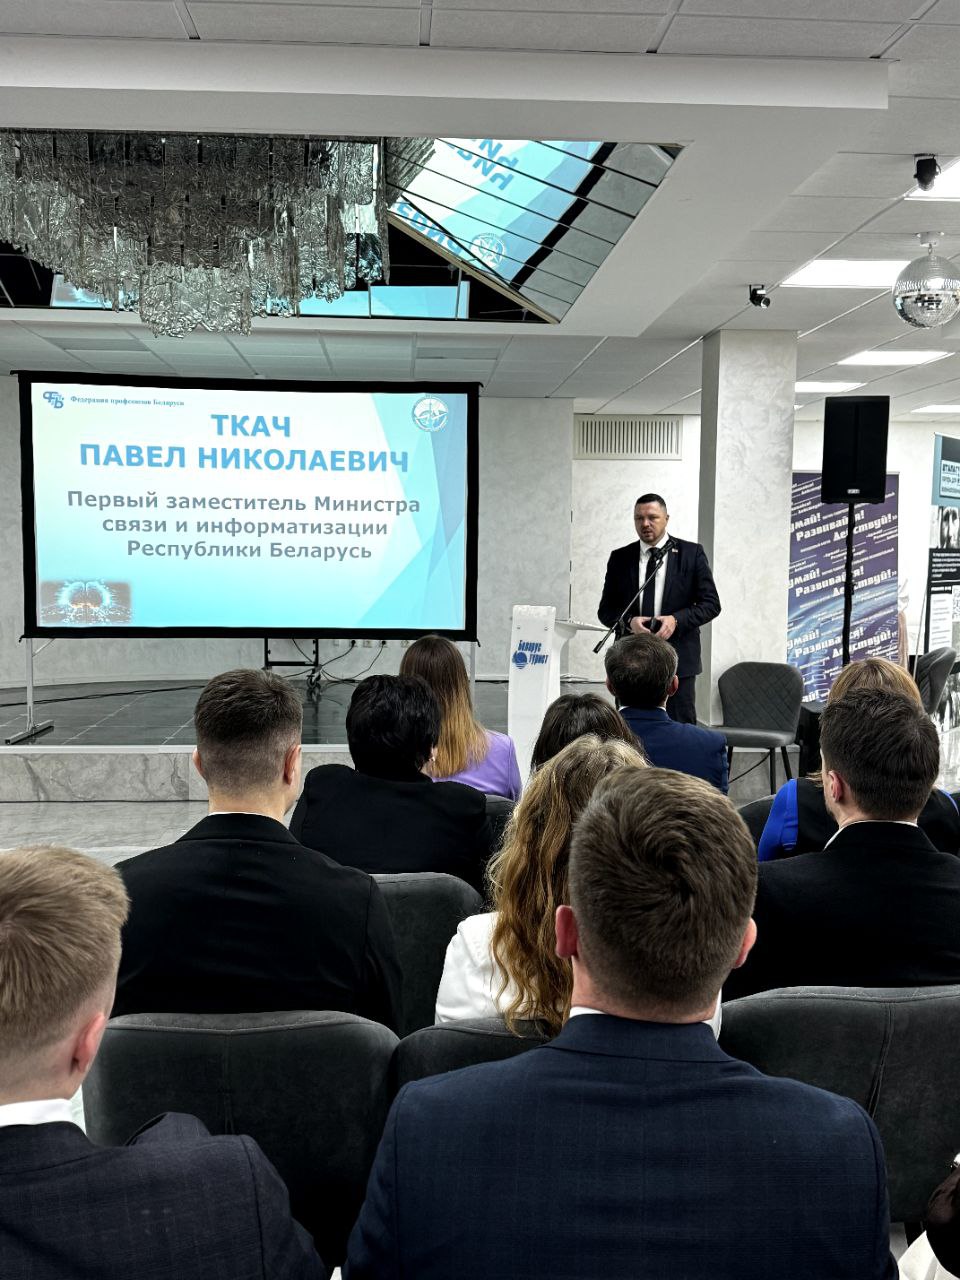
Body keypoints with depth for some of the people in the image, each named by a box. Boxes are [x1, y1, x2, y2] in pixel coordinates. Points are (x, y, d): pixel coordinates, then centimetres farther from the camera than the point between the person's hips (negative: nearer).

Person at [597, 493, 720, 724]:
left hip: (678, 660, -2)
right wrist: (629, 621, -12)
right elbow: (606, 610, 9)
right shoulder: (620, 558, 9)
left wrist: (676, 619, -14)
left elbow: (711, 603, 2)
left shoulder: (692, 553, 3)